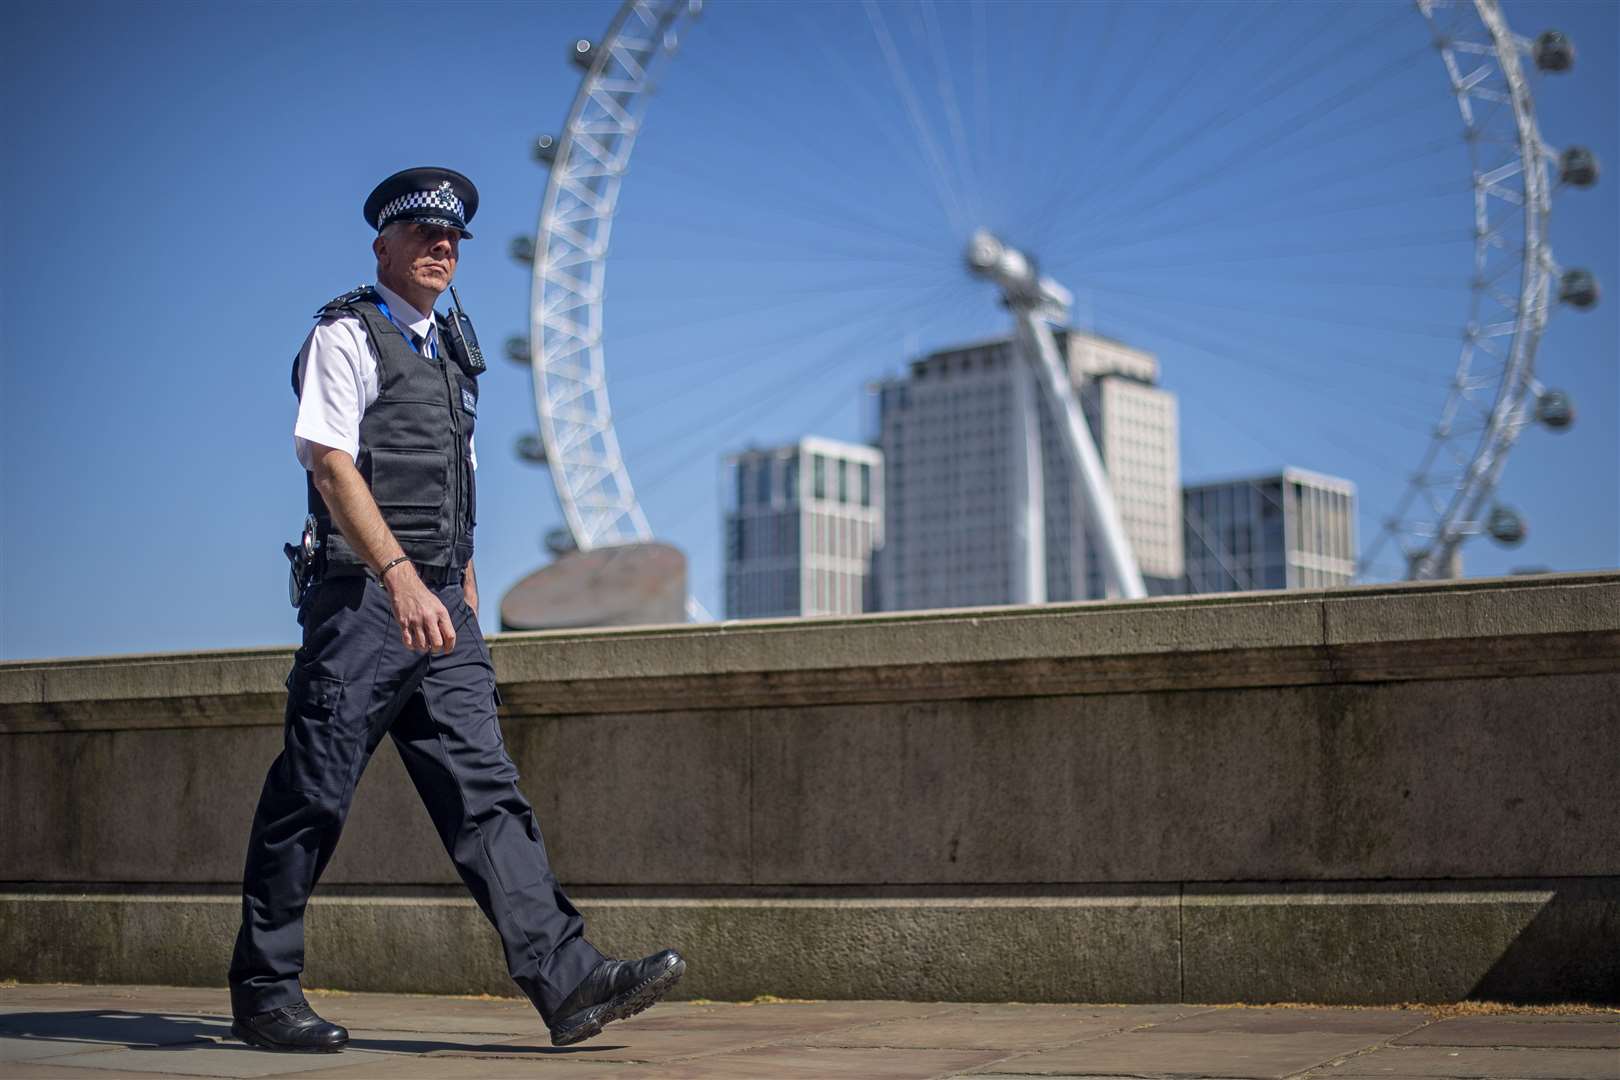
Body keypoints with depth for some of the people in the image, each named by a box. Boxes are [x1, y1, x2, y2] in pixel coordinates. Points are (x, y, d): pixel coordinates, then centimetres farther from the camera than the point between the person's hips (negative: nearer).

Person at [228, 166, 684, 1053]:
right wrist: (399, 575, -26)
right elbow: (331, 463, -15)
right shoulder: (346, 335, -1)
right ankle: (262, 994, 10)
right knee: (311, 795, -1)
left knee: (482, 787, -2)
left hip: (438, 605, 7)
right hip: (361, 595, -7)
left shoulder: (449, 350, 22)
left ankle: (566, 979, -10)